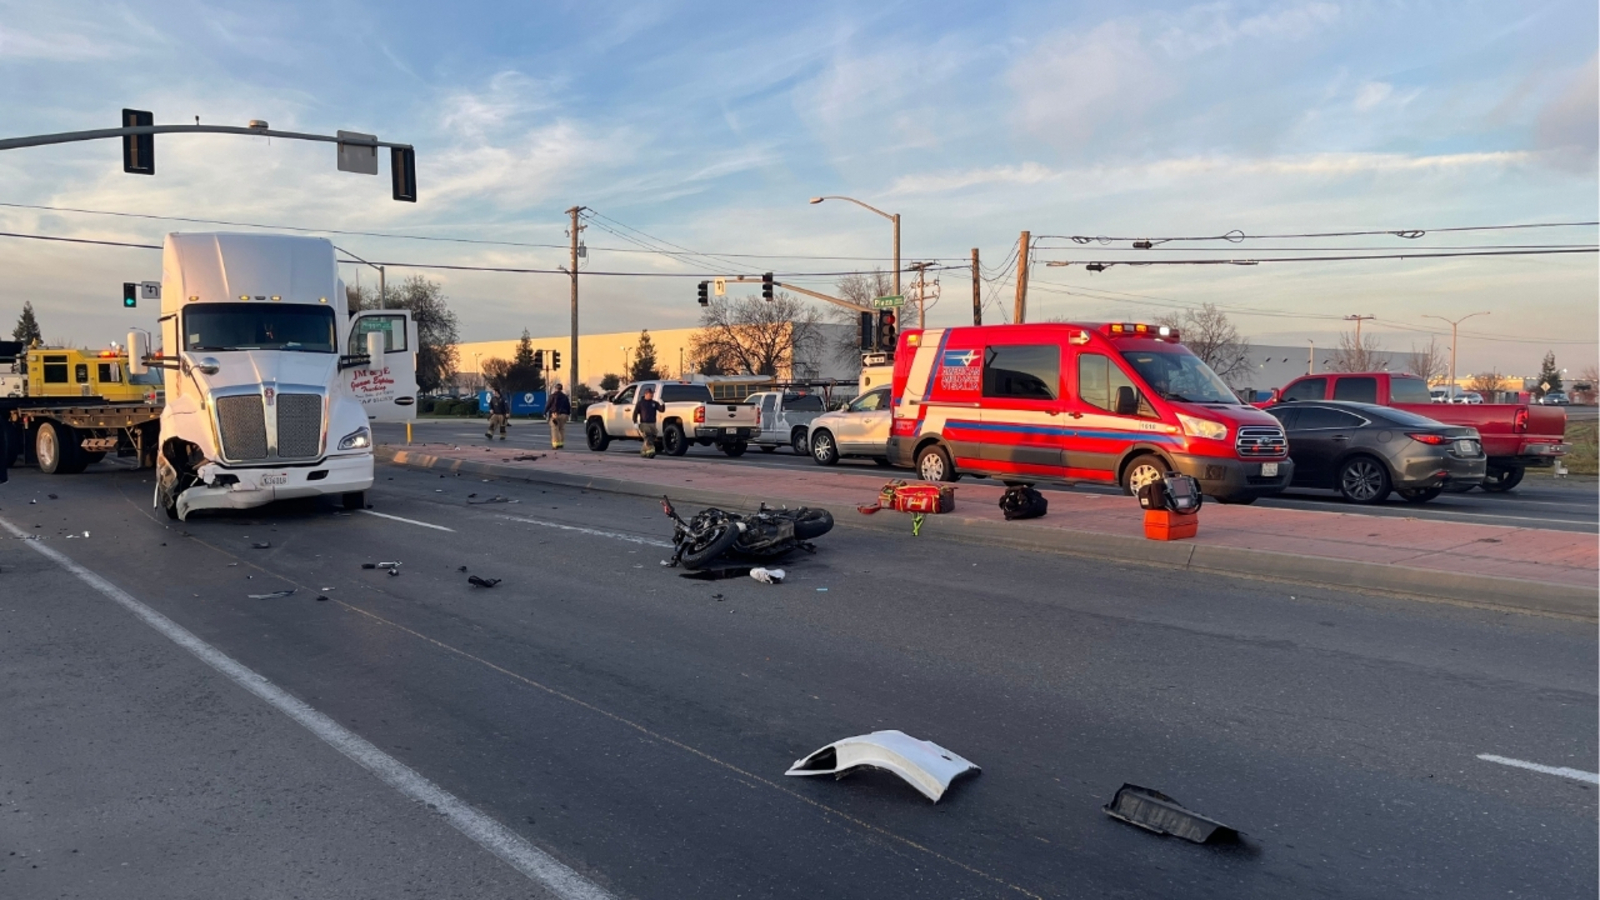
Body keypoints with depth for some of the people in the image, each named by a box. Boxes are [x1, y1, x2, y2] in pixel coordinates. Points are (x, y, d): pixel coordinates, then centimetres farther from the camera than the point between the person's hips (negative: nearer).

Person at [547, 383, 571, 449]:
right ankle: (561, 443, 11)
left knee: (554, 429, -7)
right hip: (563, 414, 5)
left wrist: (545, 413, 6)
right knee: (562, 429, 12)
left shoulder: (552, 396, -1)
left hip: (555, 414, -5)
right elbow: (568, 406, 15)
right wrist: (568, 414, 21)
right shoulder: (565, 396, 15)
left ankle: (555, 445, -13)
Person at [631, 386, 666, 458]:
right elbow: (635, 413, 1)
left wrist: (662, 404, -19)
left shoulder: (654, 403, 12)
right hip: (644, 424, -5)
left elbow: (661, 410, 1)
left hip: (652, 424, 5)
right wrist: (635, 423, -8)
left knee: (652, 438, 6)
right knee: (648, 439, -17)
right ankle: (651, 451, -23)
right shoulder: (640, 403, 2)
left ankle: (643, 451, 20)